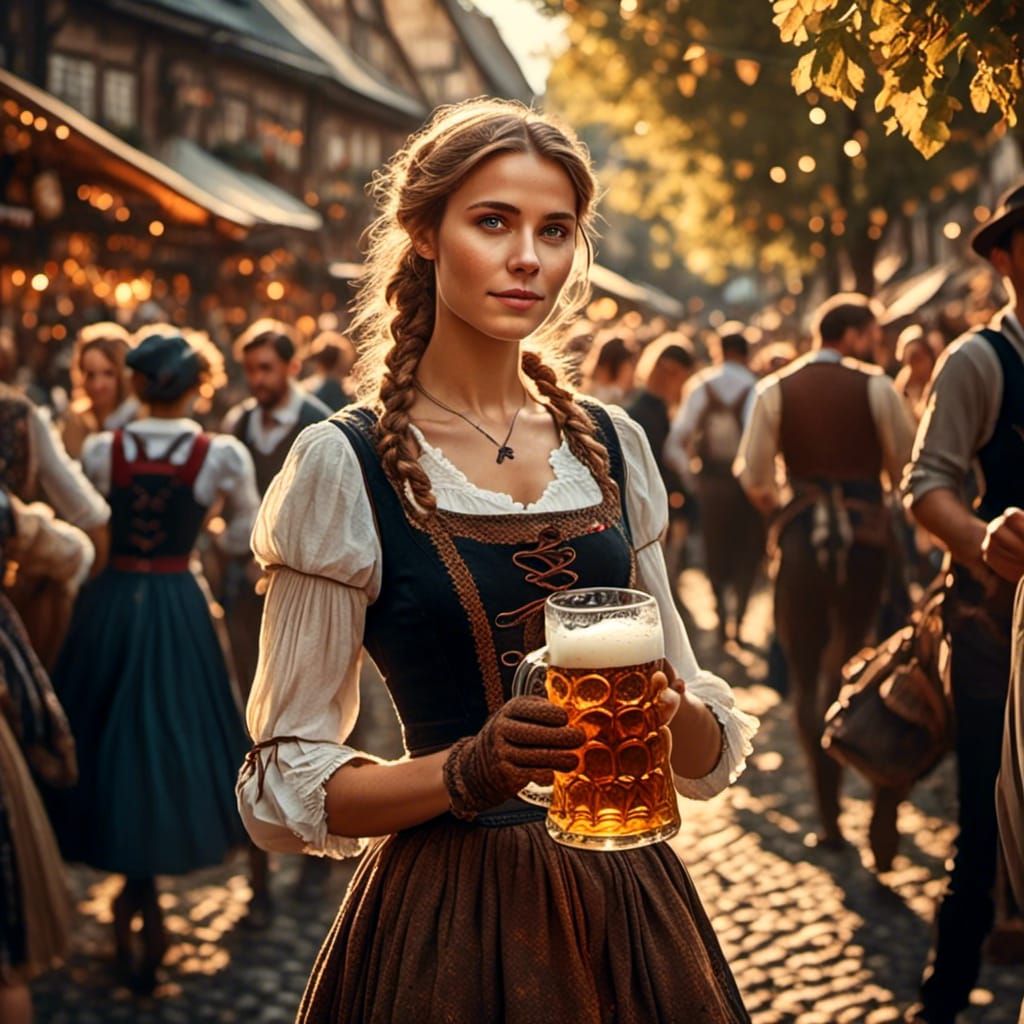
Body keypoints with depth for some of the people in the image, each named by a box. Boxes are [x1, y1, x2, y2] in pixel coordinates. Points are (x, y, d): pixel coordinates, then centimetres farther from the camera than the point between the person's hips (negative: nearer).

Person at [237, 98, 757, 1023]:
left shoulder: (613, 446, 3)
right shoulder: (343, 465, -9)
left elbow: (708, 752, 7)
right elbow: (285, 786, -9)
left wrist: (671, 714, -14)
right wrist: (470, 769, -24)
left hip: (629, 904, 4)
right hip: (452, 922, -4)